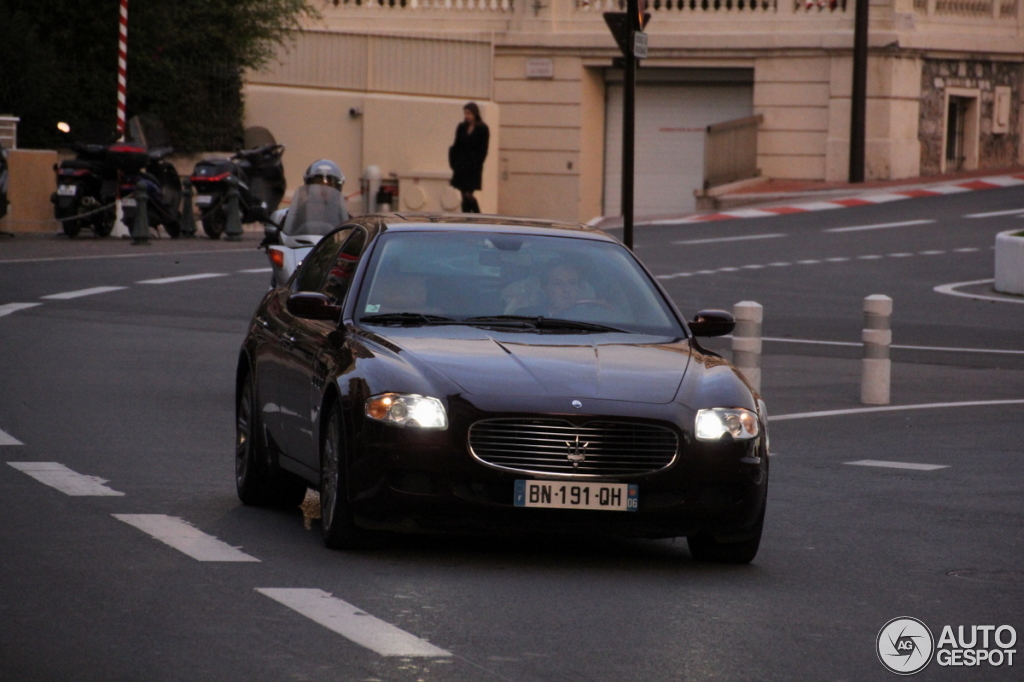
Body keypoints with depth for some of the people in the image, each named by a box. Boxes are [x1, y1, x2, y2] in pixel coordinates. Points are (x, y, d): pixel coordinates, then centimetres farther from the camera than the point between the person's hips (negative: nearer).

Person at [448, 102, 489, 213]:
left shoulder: (482, 129, -4)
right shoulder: (462, 128, 10)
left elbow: (482, 150, -7)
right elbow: (456, 146, 11)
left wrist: (475, 165, -14)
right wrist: (453, 162, 1)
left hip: (473, 168, -5)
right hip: (461, 166, 5)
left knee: (468, 195, -10)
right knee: (465, 197, 5)